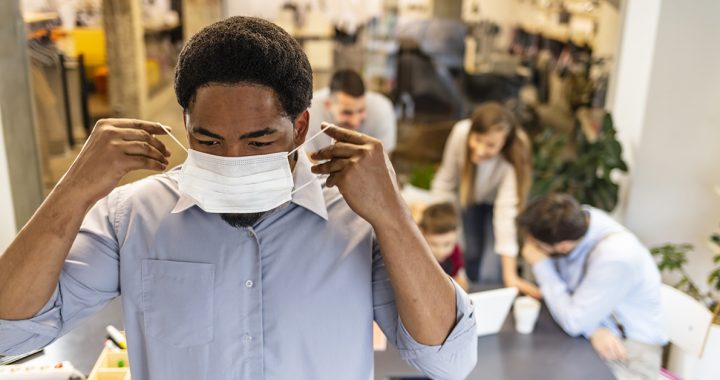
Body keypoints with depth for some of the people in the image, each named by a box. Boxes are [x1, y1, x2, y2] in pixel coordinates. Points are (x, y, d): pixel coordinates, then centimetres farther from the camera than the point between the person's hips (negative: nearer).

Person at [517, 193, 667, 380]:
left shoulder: (617, 257, -30)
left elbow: (573, 322, -23)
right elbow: (563, 289, -1)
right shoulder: (573, 219, -13)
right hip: (591, 328, 6)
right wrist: (593, 329, -18)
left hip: (629, 345, -6)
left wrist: (541, 264, -18)